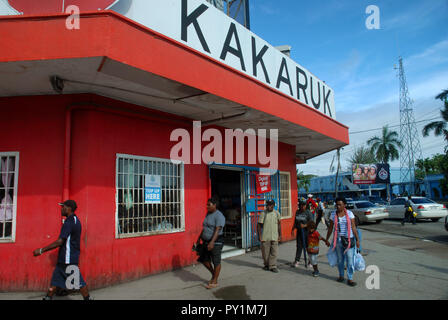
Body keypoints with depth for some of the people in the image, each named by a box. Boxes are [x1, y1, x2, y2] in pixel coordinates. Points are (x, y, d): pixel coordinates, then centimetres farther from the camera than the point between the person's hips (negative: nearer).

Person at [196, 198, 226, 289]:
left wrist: (212, 242, -33)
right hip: (206, 241, 9)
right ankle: (213, 274, 31)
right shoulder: (208, 214, 10)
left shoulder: (219, 216, -16)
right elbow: (204, 228, 18)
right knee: (204, 260, 11)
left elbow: (217, 230, -25)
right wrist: (199, 239, 18)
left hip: (216, 242, -9)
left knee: (216, 262, 3)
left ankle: (215, 281, 14)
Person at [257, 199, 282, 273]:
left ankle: (273, 266, 6)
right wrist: (260, 236, -5)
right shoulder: (263, 214, -5)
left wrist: (280, 235, 12)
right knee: (265, 252, 7)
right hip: (265, 237, -1)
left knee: (274, 252, -2)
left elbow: (279, 224, 14)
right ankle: (266, 265, 24)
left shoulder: (277, 213, 4)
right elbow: (259, 225, -1)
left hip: (274, 236, 2)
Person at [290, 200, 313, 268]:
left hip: (306, 231, -4)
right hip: (299, 231, 4)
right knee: (299, 246, 5)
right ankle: (297, 261, 8)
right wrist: (293, 229, 15)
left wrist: (304, 225, -26)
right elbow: (295, 221, 18)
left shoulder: (308, 212, -8)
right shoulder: (297, 212, 9)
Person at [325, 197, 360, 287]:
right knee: (340, 259, 11)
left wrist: (357, 239, -4)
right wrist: (326, 239, 10)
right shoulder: (333, 214, 1)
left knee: (350, 259, -3)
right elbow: (330, 228, 8)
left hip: (348, 239, -2)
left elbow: (353, 227, -1)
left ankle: (350, 279, 6)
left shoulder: (349, 213, -3)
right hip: (338, 239, 2)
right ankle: (341, 276, 28)